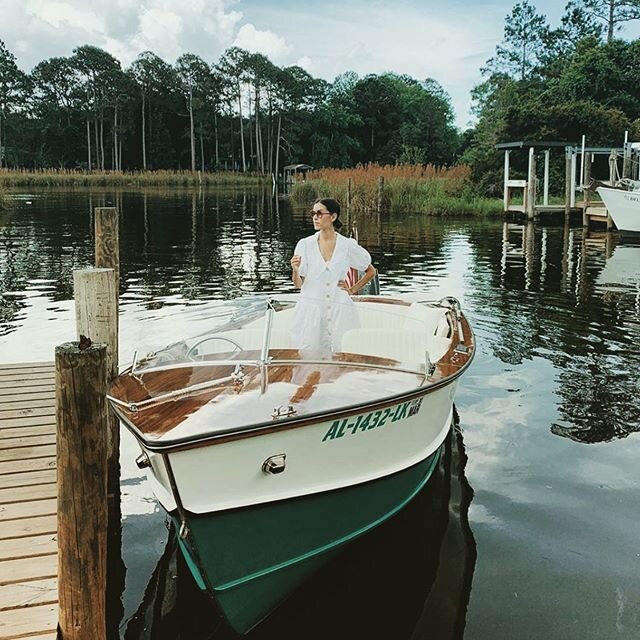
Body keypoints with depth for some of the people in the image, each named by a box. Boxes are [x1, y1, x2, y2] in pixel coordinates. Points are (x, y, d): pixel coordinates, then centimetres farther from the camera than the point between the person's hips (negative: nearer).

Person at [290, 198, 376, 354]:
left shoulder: (348, 246, 1)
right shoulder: (305, 244, 2)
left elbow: (371, 271, 16)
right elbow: (299, 284, 4)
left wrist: (352, 290, 8)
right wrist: (295, 270, -15)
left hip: (339, 311, 0)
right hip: (310, 311, 0)